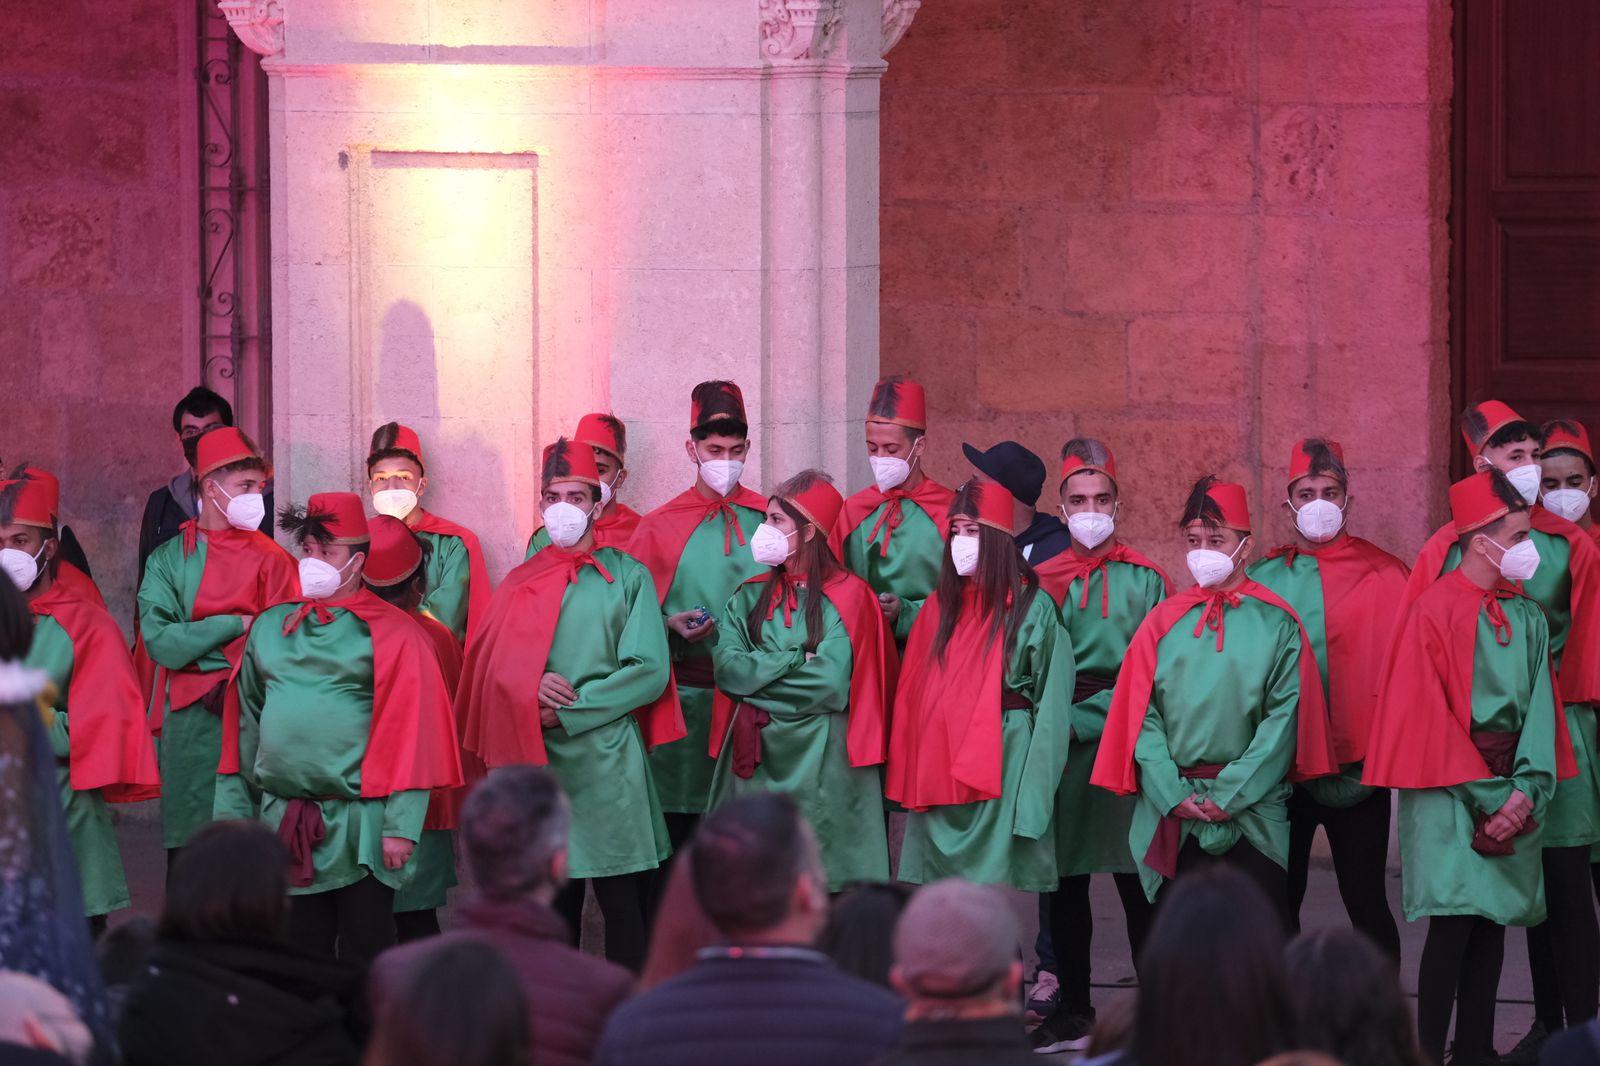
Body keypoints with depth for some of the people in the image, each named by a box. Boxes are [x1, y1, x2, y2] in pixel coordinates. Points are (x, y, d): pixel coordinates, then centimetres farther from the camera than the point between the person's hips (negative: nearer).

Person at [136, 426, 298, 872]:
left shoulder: (270, 560, 5)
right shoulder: (168, 560, 7)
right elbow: (159, 640, -6)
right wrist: (236, 625, -9)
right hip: (188, 730, 1)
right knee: (187, 854, 1)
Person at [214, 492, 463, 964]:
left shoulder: (392, 636, -3)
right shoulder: (270, 627, 12)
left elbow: (410, 737, -8)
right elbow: (245, 726, 15)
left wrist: (400, 825, -15)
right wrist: (233, 813, 11)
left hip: (360, 830, -5)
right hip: (283, 826, 5)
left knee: (362, 960, -1)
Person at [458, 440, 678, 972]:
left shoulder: (627, 577, 4)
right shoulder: (521, 583, 13)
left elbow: (649, 672, -5)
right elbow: (487, 667, 8)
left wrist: (565, 712, -9)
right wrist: (531, 689, -14)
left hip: (608, 762, -3)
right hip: (538, 762, 3)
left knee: (622, 904, -4)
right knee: (554, 907, 7)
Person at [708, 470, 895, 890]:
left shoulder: (847, 598, -5)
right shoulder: (751, 597, 12)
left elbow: (832, 686, -15)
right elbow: (728, 667, -3)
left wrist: (758, 674, -5)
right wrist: (799, 659, -10)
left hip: (821, 761, -5)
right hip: (755, 759, 5)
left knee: (823, 884, -3)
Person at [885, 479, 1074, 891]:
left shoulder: (1032, 608, -3)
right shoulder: (939, 606, 13)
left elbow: (1051, 706, -5)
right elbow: (912, 695, 15)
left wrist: (1032, 801, -11)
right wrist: (906, 777, 7)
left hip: (1001, 768, -5)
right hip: (937, 775, 5)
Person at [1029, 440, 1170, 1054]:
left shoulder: (1145, 581, 1)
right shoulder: (1043, 581, 9)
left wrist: (1087, 717, -10)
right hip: (1059, 749, 3)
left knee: (1138, 883, -4)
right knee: (1063, 882, 9)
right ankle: (1070, 1010, 18)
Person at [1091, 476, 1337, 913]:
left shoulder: (1276, 624, 2)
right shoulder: (1164, 622, 8)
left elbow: (1285, 717, -4)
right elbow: (1141, 715, 3)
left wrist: (1231, 794, -11)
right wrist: (1172, 794, -9)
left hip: (1253, 809, -2)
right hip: (1174, 812, 2)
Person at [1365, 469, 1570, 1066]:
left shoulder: (1527, 618, 9)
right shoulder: (1433, 612, -9)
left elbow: (1539, 707, 5)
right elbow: (1428, 717, -11)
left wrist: (1527, 788, -10)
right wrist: (1486, 794, -13)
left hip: (1506, 787, 6)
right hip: (1450, 789, -6)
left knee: (1492, 921, 6)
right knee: (1454, 921, -12)